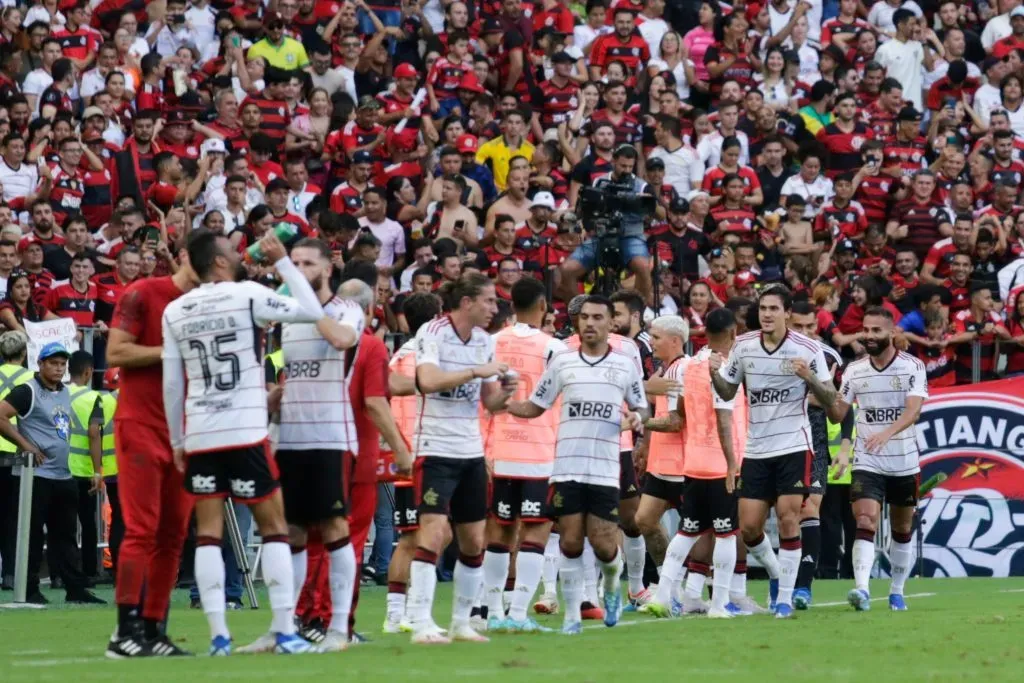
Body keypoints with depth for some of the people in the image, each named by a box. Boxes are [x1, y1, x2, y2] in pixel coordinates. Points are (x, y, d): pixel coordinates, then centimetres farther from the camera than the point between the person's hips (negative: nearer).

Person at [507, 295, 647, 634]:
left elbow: (640, 408, 15)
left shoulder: (626, 364, 6)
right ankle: (572, 614, 7)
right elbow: (534, 407, 12)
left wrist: (634, 419, -8)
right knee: (570, 542, -3)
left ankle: (612, 585, 28)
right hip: (566, 468, 1)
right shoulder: (562, 362, 7)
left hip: (606, 469, -1)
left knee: (603, 545, -5)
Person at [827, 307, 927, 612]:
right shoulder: (854, 370, 2)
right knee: (865, 523, -17)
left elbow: (913, 411, -20)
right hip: (867, 463, 0)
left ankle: (897, 591, 28)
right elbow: (838, 415, 5)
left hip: (904, 462, 0)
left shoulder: (913, 367, -7)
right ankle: (862, 589, -29)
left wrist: (887, 433, -38)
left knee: (902, 530, 12)